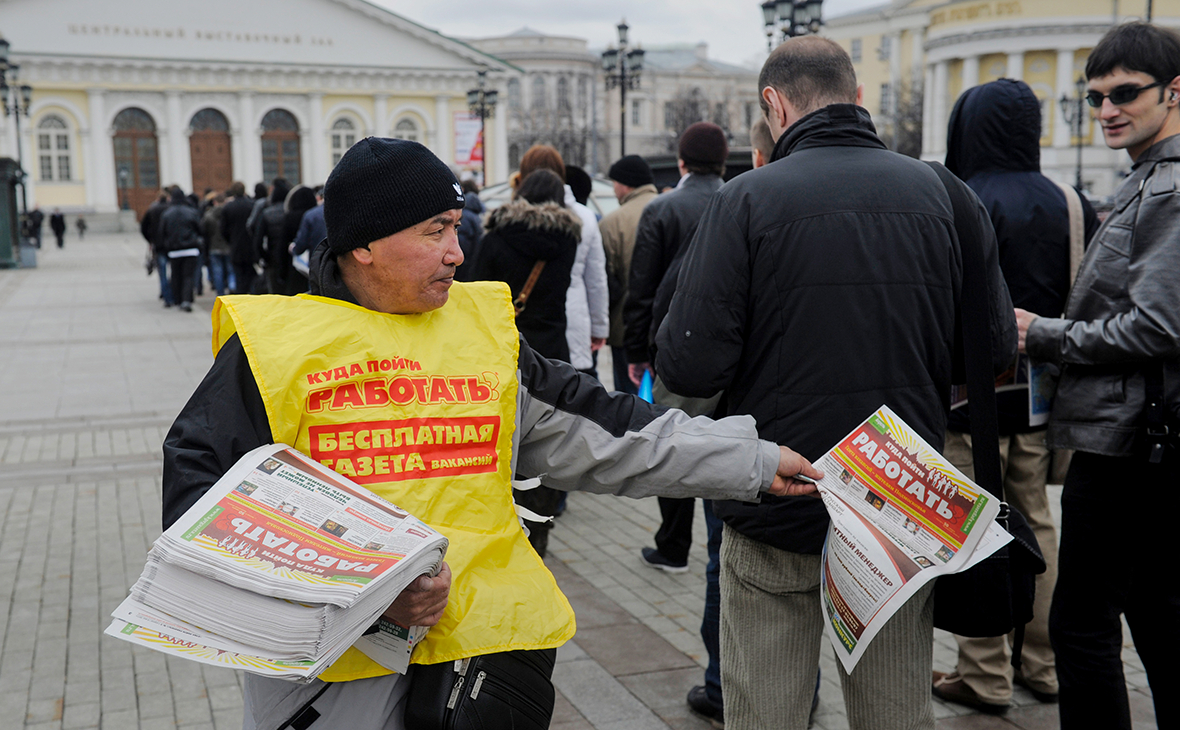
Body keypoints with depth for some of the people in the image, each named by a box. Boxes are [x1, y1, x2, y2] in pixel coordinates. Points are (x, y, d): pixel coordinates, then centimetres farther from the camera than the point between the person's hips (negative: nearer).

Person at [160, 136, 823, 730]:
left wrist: (753, 461, 7)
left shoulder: (487, 326, 9)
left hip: (488, 631, 3)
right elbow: (196, 477, -5)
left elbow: (596, 431, 10)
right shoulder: (276, 340, -4)